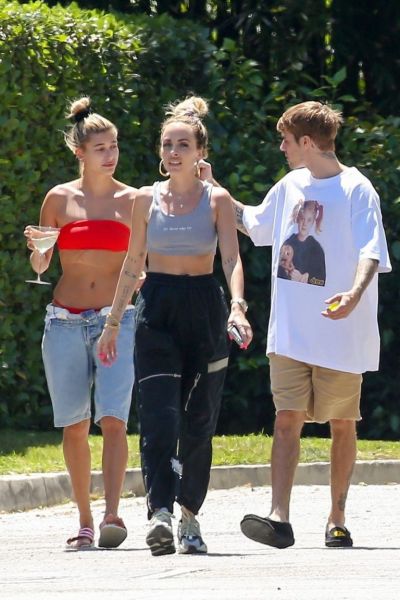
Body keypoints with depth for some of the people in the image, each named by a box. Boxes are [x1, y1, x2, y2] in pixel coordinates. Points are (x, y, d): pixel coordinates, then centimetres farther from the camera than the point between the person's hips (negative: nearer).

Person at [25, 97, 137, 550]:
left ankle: (111, 516, -22)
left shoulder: (132, 201, 5)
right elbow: (39, 267, 11)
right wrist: (36, 247, -9)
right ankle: (84, 521, 12)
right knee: (75, 425, 3)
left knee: (113, 419, -16)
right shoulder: (60, 199, 6)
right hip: (65, 321, 1)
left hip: (117, 321, -1)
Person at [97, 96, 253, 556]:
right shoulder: (147, 199, 7)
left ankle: (189, 515, 17)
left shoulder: (216, 200, 2)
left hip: (204, 310, 0)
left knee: (198, 419, 4)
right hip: (156, 311, 0)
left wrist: (237, 306, -25)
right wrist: (113, 321, 12)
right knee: (159, 416, -15)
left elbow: (232, 259, -8)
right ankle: (160, 514, -26)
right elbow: (132, 265, 14)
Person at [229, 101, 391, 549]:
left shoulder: (356, 190, -7)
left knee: (341, 424, 7)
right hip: (290, 331, 5)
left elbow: (371, 253, -17)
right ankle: (279, 519, -15)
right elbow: (254, 224, 30)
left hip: (340, 332, -5)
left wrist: (354, 294, -35)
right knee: (287, 420, -7)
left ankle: (337, 520, 17)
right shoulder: (290, 187, 12)